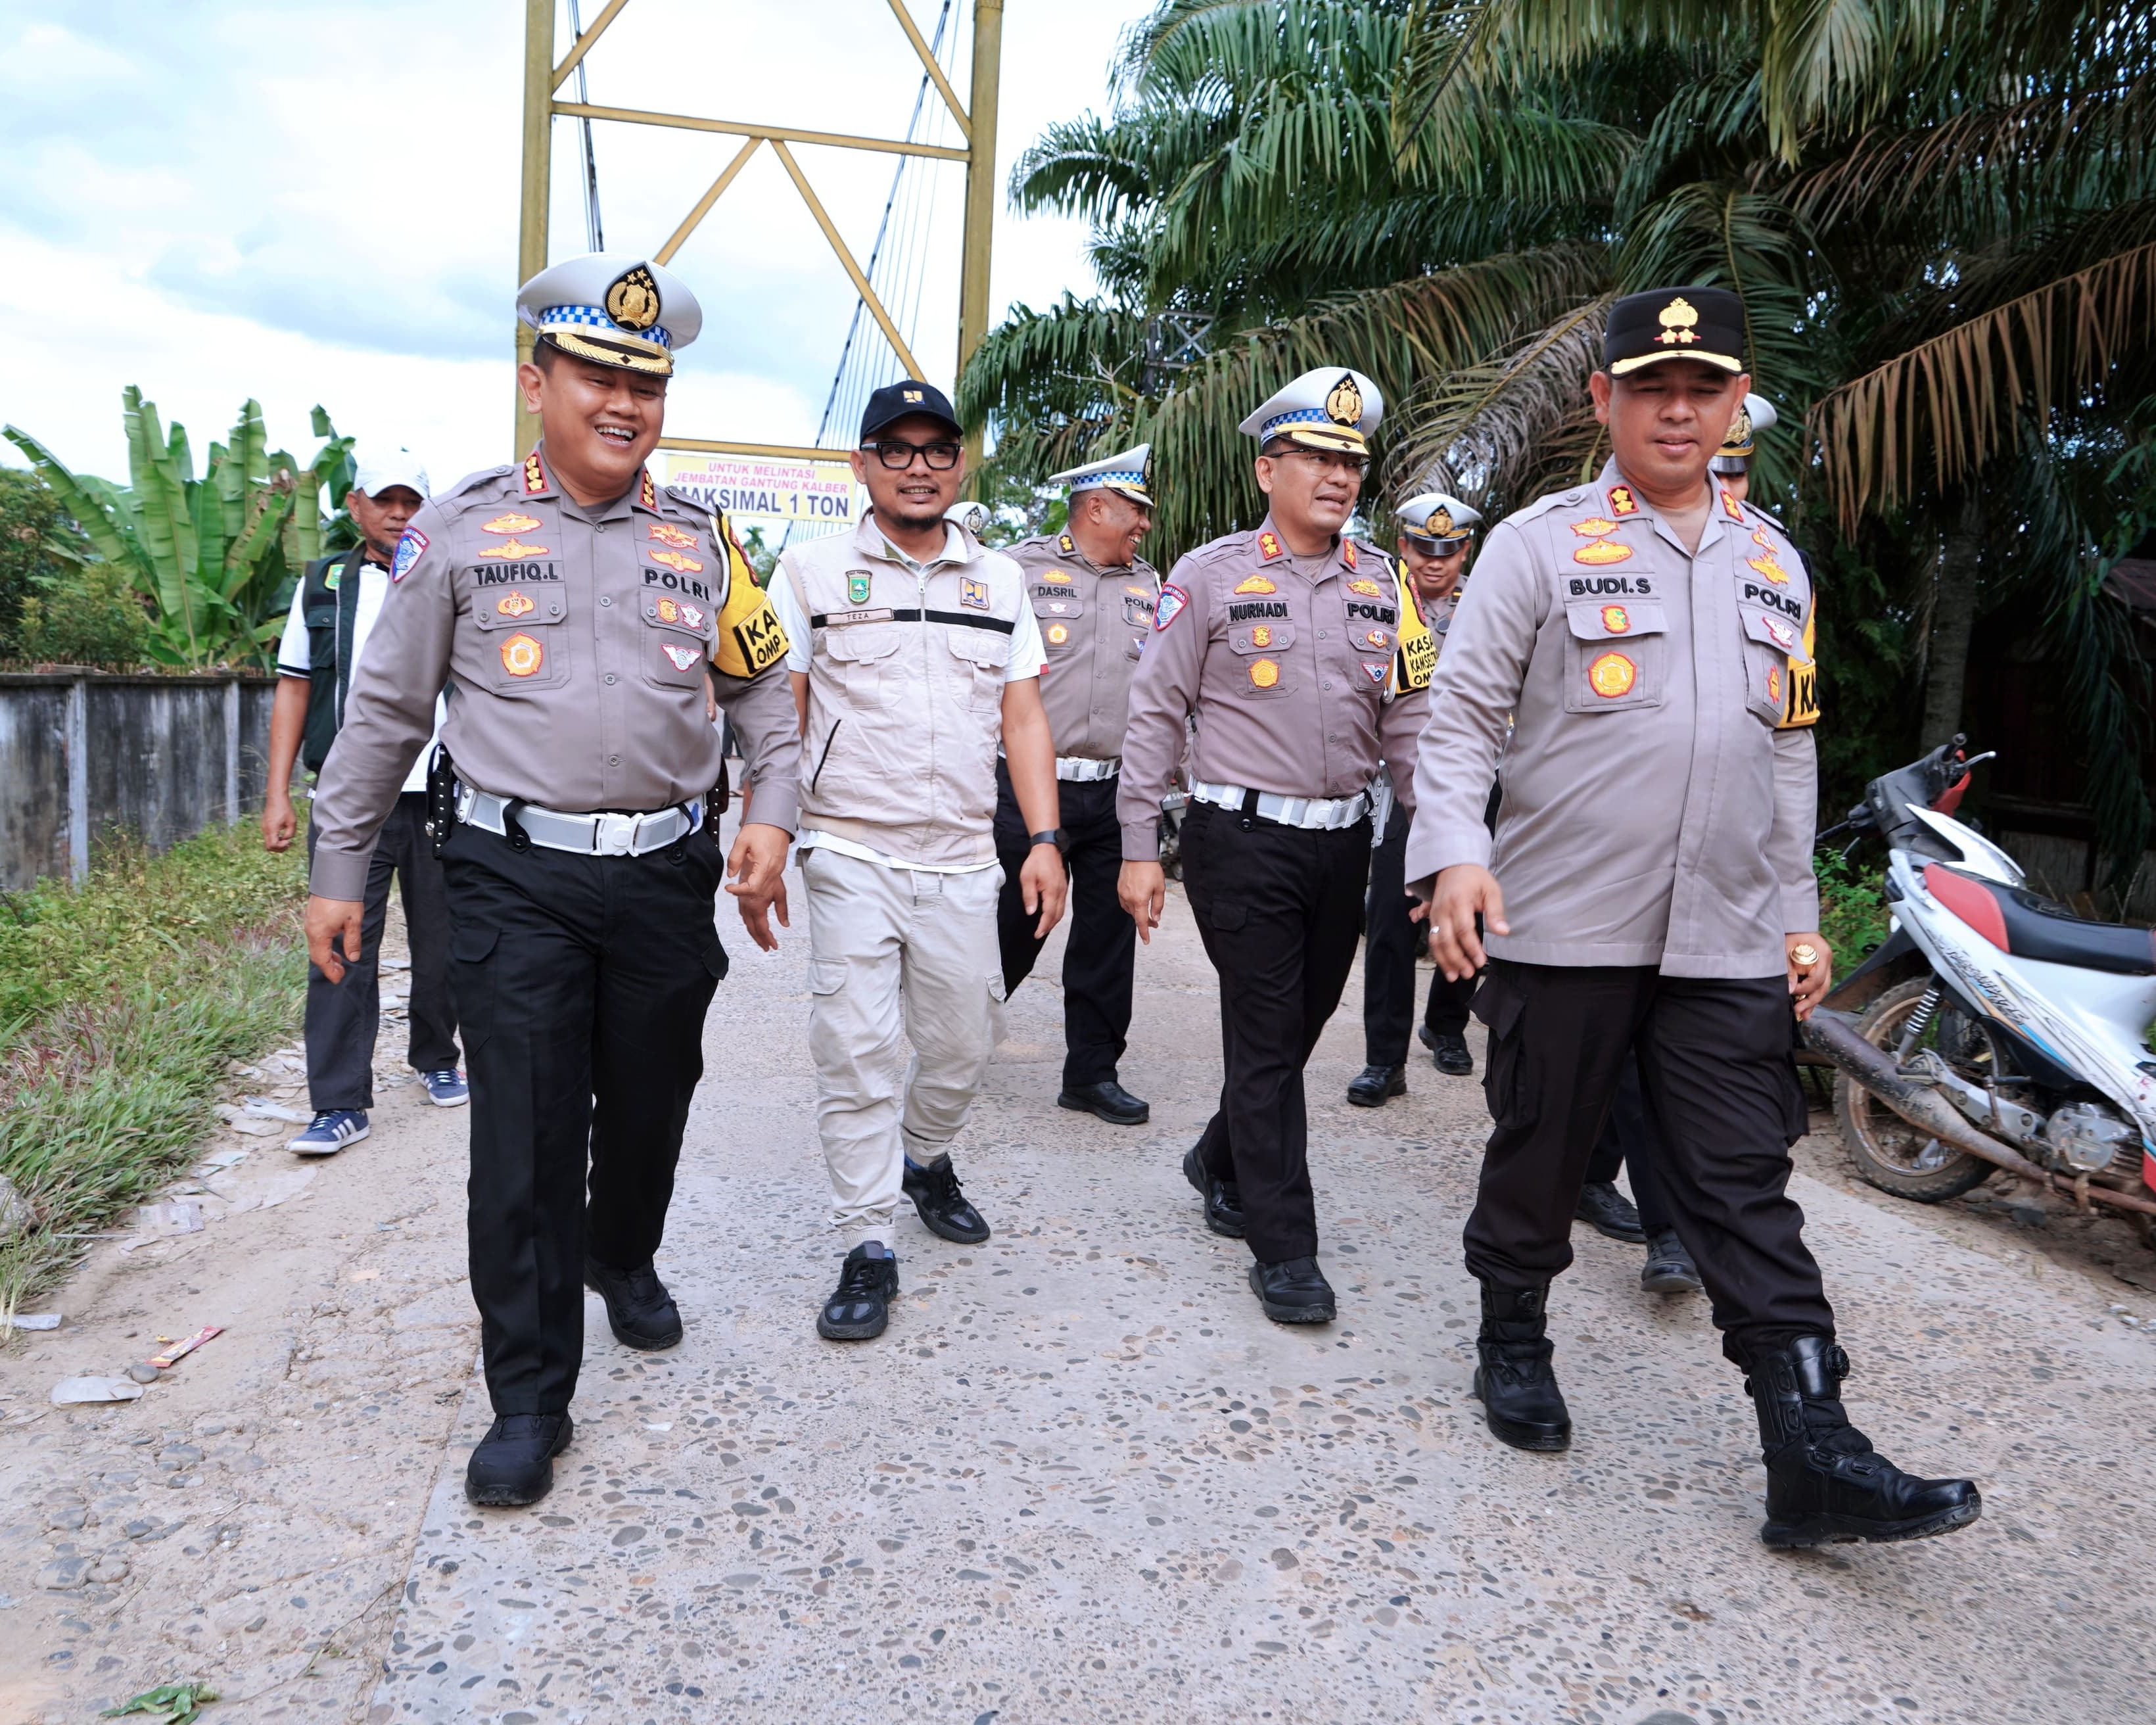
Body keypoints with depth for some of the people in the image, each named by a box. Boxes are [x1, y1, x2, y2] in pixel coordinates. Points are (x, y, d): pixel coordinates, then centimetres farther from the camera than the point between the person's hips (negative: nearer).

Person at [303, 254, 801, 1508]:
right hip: (516, 878, -2)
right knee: (525, 1137, -4)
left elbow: (767, 691, 13)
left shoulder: (703, 542, 7)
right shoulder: (460, 531, 0)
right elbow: (386, 712, 5)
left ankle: (626, 1260, 46)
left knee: (651, 1100, 16)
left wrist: (774, 814, -3)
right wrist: (339, 872, 6)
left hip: (668, 874, 3)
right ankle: (531, 1397, 10)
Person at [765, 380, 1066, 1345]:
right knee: (856, 1054, -3)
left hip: (964, 862, 3)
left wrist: (1044, 840, 3)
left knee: (964, 1045, 12)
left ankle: (926, 1159, 41)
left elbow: (1023, 719, 11)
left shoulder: (1000, 581, 11)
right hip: (851, 858, -3)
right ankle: (868, 1248, 7)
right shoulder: (811, 572, 2)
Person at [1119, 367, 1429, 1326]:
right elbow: (1155, 714, -3)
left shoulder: (1380, 584, 9)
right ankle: (1283, 1247, 8)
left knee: (1300, 1023, 15)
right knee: (1266, 1036, -3)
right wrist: (1139, 848, -7)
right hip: (1243, 841, -5)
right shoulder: (1212, 576, -4)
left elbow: (1407, 719, 11)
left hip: (1342, 841, 5)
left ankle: (1221, 1162, 40)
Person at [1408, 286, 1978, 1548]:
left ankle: (1813, 1457, 5)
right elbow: (1463, 714, -5)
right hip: (1564, 924, -3)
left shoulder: (1775, 564, 15)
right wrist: (1455, 854, -20)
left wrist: (1801, 916, 16)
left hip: (1728, 942, 3)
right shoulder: (1541, 543, 0)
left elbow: (1790, 752, 19)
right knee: (1541, 1156, 10)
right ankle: (1516, 1345, 33)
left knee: (1749, 1193, 2)